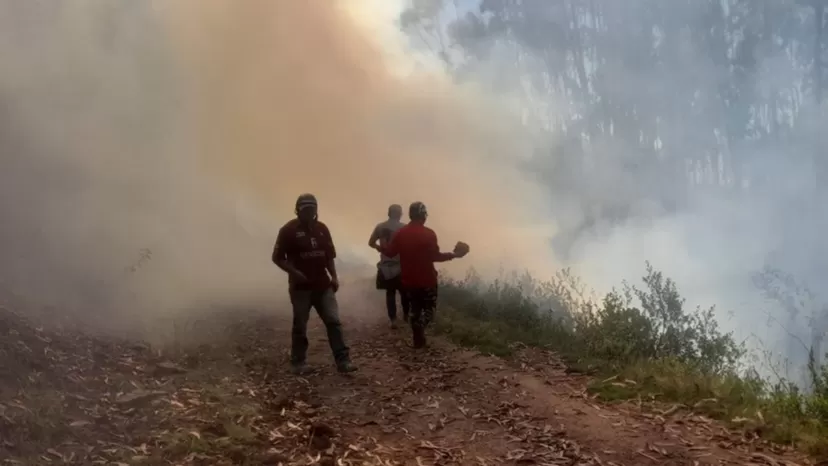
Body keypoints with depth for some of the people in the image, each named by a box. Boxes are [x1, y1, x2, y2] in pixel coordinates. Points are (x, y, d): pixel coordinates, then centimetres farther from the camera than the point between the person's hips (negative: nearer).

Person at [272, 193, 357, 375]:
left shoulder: (322, 228, 9)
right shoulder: (288, 230, -6)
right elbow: (277, 258, -6)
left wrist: (334, 276, 5)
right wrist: (294, 272, -19)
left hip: (323, 285, 4)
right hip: (300, 287, -4)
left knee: (334, 321, -1)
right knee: (300, 326, 4)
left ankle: (343, 360, 0)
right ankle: (298, 362, 17)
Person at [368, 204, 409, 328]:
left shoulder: (380, 227, -1)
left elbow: (371, 243, 2)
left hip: (386, 265, 1)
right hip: (402, 264, -1)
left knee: (390, 292, 5)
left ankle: (393, 320, -2)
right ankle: (406, 315, 28)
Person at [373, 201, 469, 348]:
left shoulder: (400, 233, -2)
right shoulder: (429, 233, -15)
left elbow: (391, 252, 2)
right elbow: (435, 256, -17)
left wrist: (380, 248, 23)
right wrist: (453, 255, -4)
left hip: (408, 280, 4)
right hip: (427, 279, -4)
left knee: (415, 309, 16)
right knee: (429, 308, 10)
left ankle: (418, 339, 16)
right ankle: (420, 329, -17)